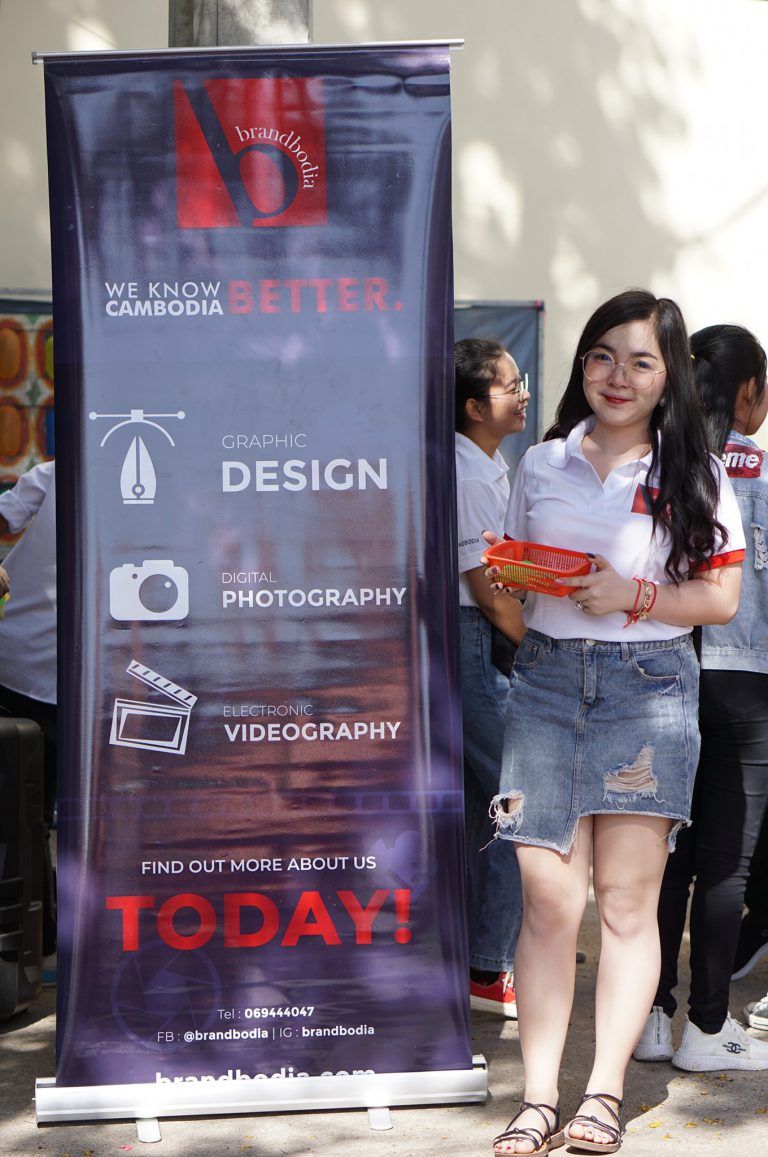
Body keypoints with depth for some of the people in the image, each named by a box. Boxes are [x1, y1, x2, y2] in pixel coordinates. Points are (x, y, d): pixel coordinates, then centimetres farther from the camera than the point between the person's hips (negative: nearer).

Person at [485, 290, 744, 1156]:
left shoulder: (696, 477, 5)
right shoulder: (541, 464, 12)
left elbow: (721, 598, 1)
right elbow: (511, 568, 20)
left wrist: (636, 596, -13)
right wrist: (507, 577, -2)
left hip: (648, 684, -2)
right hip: (546, 676, 2)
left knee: (627, 901, 0)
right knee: (547, 896, -3)